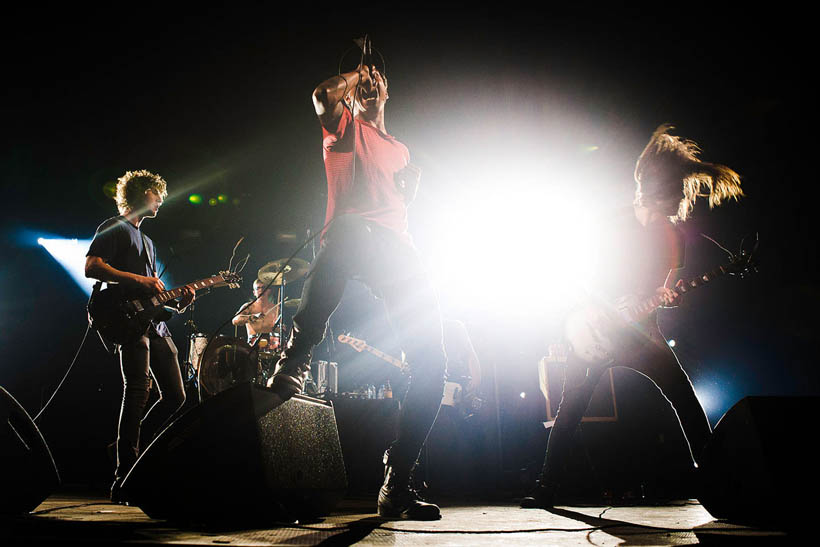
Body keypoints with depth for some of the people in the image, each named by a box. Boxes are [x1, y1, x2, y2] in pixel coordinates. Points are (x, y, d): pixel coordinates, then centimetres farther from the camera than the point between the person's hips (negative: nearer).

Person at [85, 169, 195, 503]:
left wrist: (177, 300, 10)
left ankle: (129, 444, 20)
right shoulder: (114, 228, 3)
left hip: (154, 324, 9)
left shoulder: (147, 241, 30)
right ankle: (125, 479, -15)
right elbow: (91, 267, -12)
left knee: (175, 394, 6)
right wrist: (138, 280, -17)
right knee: (138, 392, -18)